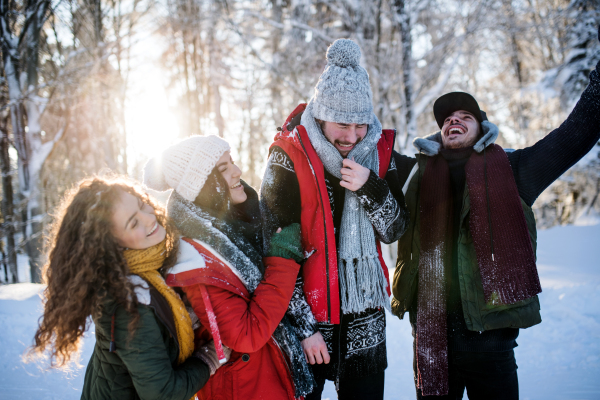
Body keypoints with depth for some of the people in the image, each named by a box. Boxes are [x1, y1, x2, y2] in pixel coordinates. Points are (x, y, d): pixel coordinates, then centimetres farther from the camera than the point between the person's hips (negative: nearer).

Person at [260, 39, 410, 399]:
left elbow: (395, 231, 1)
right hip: (307, 309, -3)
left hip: (365, 315, 4)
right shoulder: (289, 156, -13)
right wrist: (305, 326, -13)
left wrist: (371, 188, -19)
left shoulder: (380, 149, -1)